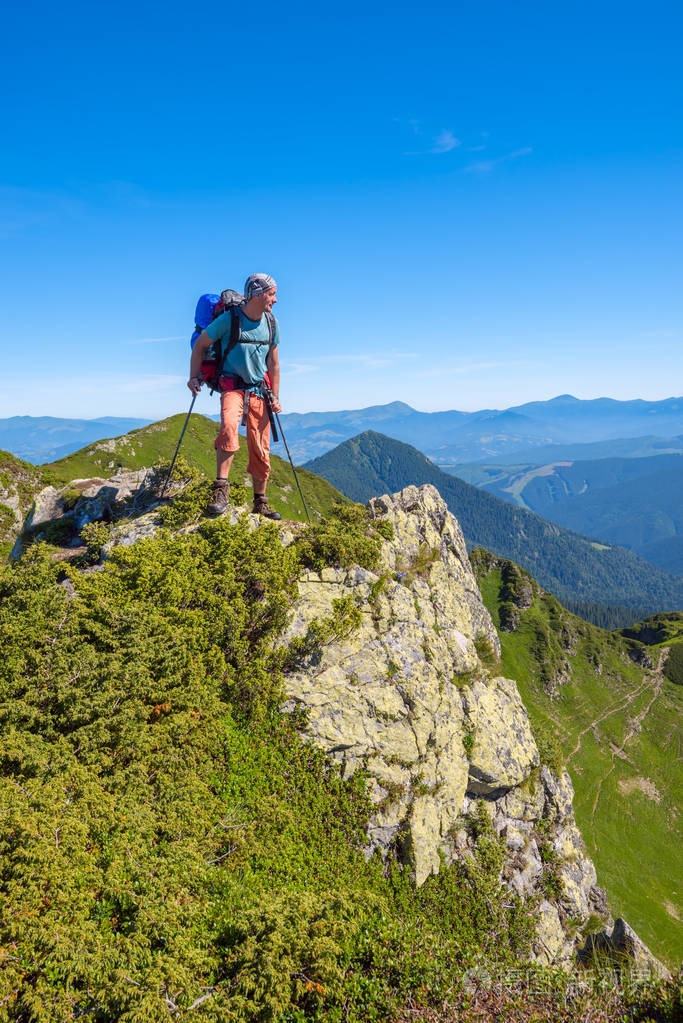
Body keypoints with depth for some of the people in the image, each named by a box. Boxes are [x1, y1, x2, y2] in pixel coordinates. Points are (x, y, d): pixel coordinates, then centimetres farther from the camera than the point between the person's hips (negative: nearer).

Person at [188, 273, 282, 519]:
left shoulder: (271, 323, 6)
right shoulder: (229, 319, -9)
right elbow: (200, 345, 2)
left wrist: (275, 397, 12)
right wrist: (194, 377, -6)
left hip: (259, 391, 4)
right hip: (233, 386, -4)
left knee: (260, 450, 3)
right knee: (229, 425, -34)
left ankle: (260, 502, 18)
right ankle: (221, 489, -31)